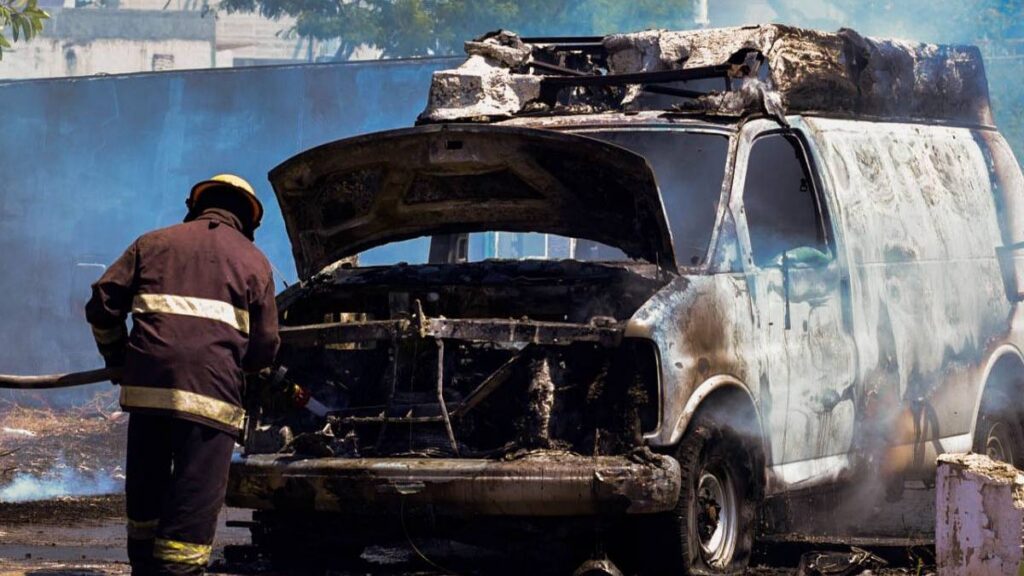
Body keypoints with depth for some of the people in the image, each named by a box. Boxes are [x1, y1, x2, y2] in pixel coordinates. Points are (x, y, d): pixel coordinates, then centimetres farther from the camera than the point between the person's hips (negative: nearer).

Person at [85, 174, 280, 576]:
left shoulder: (154, 243, 18)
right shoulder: (254, 262, 13)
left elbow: (103, 304, 11)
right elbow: (264, 347, 10)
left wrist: (116, 355, 26)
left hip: (146, 386, 3)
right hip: (212, 392, -3)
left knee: (145, 497, 16)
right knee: (195, 504, -4)